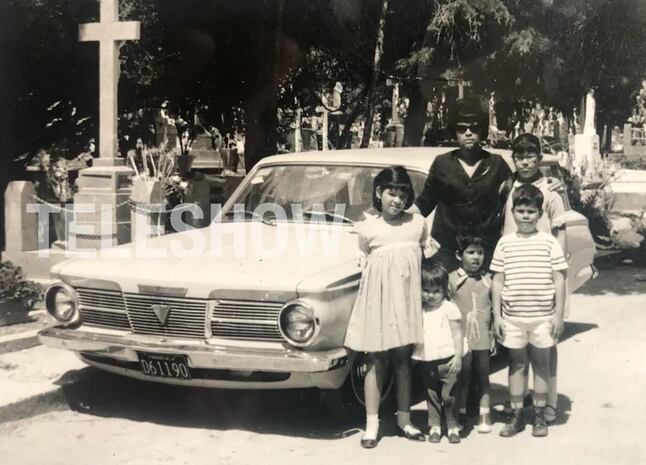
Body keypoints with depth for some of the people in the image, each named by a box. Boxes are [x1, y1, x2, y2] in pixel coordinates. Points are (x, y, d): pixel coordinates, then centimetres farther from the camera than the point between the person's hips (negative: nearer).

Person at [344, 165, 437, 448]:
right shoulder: (367, 228, -2)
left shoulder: (418, 224, 3)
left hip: (406, 299, 2)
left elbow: (430, 258, 9)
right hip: (378, 300, -2)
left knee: (403, 359, 10)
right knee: (376, 361, 3)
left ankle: (404, 420, 20)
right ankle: (372, 424, 8)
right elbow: (365, 264, 6)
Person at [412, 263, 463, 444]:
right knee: (431, 396, 9)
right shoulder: (420, 311, 10)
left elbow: (457, 334, -5)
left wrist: (458, 356, -12)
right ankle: (434, 426, 19)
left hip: (446, 360, -4)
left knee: (449, 395, -1)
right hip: (426, 361, 4)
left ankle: (453, 427, 12)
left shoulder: (449, 308, -4)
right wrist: (416, 353, 8)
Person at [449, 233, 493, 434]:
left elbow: (494, 309, 9)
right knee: (463, 376, 7)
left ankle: (484, 415, 18)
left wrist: (494, 335, 5)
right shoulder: (452, 279, -5)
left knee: (483, 376, 10)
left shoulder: (487, 279, 4)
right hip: (461, 339, -2)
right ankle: (461, 415, 18)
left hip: (483, 338, 2)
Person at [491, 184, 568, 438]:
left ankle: (540, 416, 20)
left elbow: (559, 279, 0)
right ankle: (516, 415, 18)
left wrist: (558, 314, -4)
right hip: (512, 316, 1)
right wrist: (497, 315, 0)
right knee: (517, 363, 10)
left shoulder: (549, 242, -1)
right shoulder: (505, 243, 3)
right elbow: (498, 281, 5)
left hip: (542, 315, -1)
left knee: (541, 363, 9)